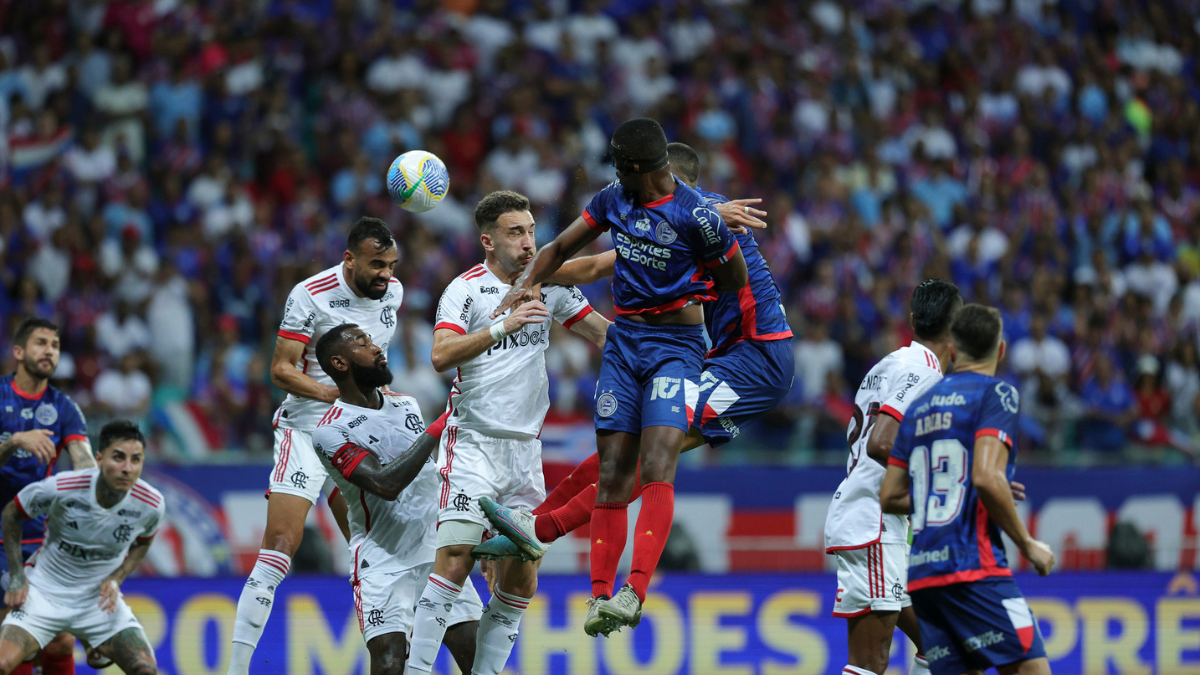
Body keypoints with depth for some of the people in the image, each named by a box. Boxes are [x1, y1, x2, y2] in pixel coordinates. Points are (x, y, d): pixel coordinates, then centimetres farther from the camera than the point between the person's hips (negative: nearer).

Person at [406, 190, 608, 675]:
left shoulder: (547, 284, 9)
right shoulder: (466, 290, -7)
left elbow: (602, 332, 18)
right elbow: (441, 356, -22)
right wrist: (502, 326, -31)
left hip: (525, 448, 6)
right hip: (473, 443, -6)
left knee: (521, 579, 2)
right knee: (455, 559, -18)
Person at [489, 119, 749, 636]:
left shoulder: (695, 216, -13)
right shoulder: (613, 199, 5)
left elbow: (736, 281, 0)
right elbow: (562, 248, 15)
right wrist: (526, 282, -1)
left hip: (676, 345, -6)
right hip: (622, 341, 6)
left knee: (657, 469, -19)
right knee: (611, 474, 1)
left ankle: (636, 591, -28)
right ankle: (600, 595, 2)